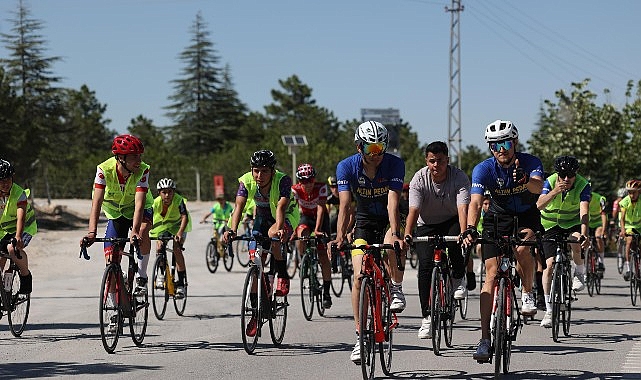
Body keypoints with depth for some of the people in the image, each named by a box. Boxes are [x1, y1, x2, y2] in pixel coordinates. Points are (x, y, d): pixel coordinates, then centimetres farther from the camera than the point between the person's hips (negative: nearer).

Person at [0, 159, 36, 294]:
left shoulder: (19, 193, -25)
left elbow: (21, 217, -36)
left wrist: (18, 237, -51)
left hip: (25, 228, -5)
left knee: (13, 249, -30)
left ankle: (26, 276, -9)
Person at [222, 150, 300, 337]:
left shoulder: (283, 180, -31)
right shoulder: (246, 181, -22)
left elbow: (281, 207, -43)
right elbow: (239, 206, -32)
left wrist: (278, 230, -61)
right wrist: (232, 230, -50)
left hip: (287, 218, -4)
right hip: (263, 218, 4)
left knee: (272, 234, -37)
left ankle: (283, 277, -15)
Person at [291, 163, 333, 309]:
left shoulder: (321, 187, -25)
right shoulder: (296, 189, -22)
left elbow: (321, 208, -33)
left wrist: (317, 230, -44)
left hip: (321, 218, -1)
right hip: (306, 216, 1)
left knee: (323, 255, -11)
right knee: (301, 233, -36)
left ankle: (326, 292, -3)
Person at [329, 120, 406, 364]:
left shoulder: (394, 164, -20)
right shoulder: (347, 167, -17)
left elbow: (393, 202, -30)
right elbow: (345, 204, -26)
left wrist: (394, 233, -46)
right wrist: (340, 236, -41)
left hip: (388, 222, -1)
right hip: (364, 223, 1)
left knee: (391, 247, -36)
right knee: (359, 277, -13)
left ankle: (396, 290, -7)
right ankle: (360, 337, -5)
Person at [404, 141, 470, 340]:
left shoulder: (459, 178, -22)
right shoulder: (419, 180, -20)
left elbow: (463, 208, -33)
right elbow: (413, 210, -29)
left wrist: (464, 233, -51)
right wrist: (407, 234, -46)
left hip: (451, 222, -1)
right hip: (427, 225, 1)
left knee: (453, 243, -35)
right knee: (425, 265, -16)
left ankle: (458, 281, -6)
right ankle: (427, 317, -8)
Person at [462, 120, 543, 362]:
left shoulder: (530, 163, -21)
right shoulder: (484, 169, -20)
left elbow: (538, 187, -41)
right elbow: (475, 201, -33)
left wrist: (525, 180, -64)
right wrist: (470, 229, -50)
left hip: (526, 217, -1)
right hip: (498, 217, 1)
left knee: (522, 249, -33)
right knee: (491, 274, -10)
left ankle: (528, 294, -4)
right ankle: (485, 339, -10)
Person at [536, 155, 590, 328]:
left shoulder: (583, 185, -21)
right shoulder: (550, 182, -19)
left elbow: (584, 212, -34)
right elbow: (539, 205, -33)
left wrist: (584, 234, -49)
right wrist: (554, 192, -50)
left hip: (574, 223, -1)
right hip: (551, 225, 1)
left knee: (576, 242, -35)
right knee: (550, 263, -12)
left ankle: (579, 272, -3)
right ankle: (549, 309, -4)